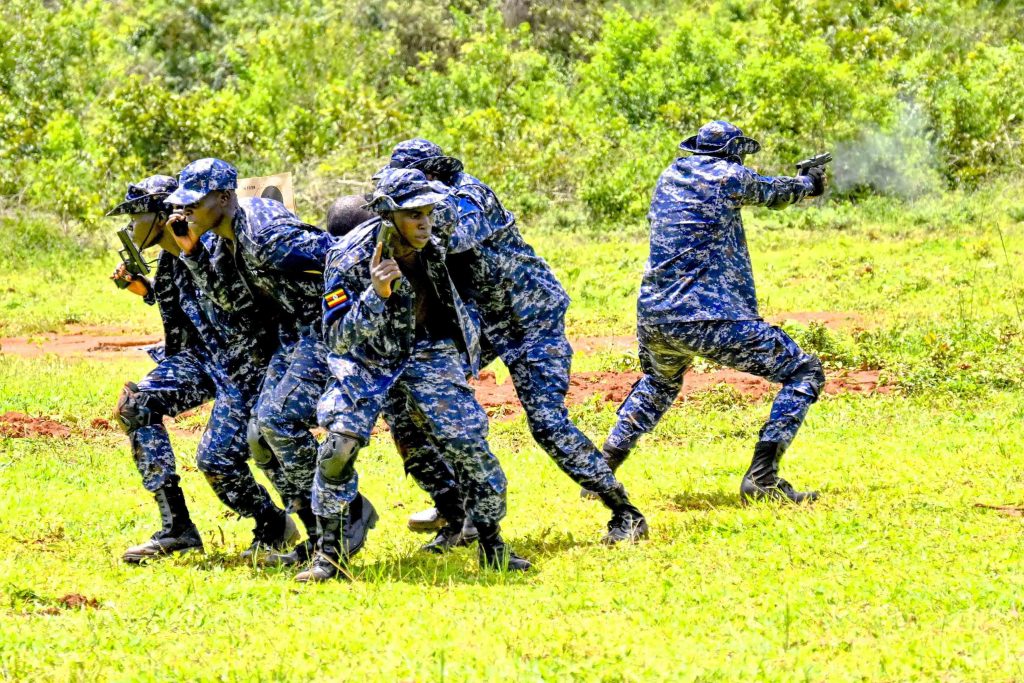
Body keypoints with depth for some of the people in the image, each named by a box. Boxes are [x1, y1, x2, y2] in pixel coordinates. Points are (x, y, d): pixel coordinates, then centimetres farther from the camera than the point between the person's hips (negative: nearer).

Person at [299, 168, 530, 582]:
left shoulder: (434, 245, -14)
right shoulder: (350, 260, -27)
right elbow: (338, 339, -30)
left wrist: (469, 345, 19)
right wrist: (375, 294, -44)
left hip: (425, 353, 3)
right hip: (366, 359, -3)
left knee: (470, 443, -10)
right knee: (338, 444, -21)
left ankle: (492, 548, 7)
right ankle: (328, 554, -8)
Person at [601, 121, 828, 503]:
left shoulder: (671, 174, 16)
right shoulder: (729, 177, -2)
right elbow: (775, 193, 16)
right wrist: (810, 183, 40)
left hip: (652, 316, 7)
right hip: (708, 319, -7)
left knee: (659, 382, 38)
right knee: (804, 373, 1)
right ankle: (761, 477, -12)